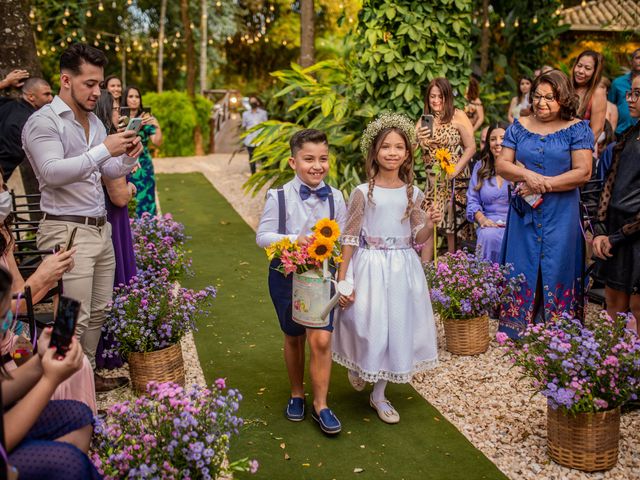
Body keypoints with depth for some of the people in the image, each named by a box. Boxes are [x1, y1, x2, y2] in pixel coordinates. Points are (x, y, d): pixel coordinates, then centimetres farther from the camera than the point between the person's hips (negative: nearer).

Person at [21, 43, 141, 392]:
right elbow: (53, 172, -23)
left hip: (100, 228, 8)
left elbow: (108, 171, 19)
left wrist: (127, 157, -3)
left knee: (99, 310, 13)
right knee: (75, 319, -7)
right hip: (67, 231, -8)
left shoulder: (94, 121, 15)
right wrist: (104, 150, -28)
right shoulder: (43, 122, -9)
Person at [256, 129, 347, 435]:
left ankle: (320, 405, 10)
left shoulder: (335, 198, -2)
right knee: (293, 338, 15)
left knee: (321, 340, -8)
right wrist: (293, 240, -23)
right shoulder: (279, 197, -10)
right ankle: (296, 395, 37)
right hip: (287, 274, -1)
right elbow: (262, 236, -9)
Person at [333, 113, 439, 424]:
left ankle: (379, 395, 26)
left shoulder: (412, 194, 3)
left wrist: (430, 224, -14)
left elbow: (417, 239, 7)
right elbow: (349, 238, -6)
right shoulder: (363, 192, -7)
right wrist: (342, 280, -8)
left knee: (397, 326, 8)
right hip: (370, 267, -3)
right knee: (368, 326, 1)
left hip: (402, 268, 3)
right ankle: (358, 367, 38)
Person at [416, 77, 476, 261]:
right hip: (432, 181, 3)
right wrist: (417, 138, -20)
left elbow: (471, 147, -7)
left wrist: (455, 171, -14)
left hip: (454, 179, -3)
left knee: (453, 226, 2)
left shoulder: (458, 116, -6)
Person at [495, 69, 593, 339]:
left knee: (557, 269, 3)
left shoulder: (577, 129, -2)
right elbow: (501, 165, 3)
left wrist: (543, 184, -15)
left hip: (561, 215, -3)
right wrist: (528, 175, -15)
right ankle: (516, 332, 18)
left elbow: (583, 173, -10)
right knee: (521, 269, 7)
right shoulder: (519, 127, 8)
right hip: (524, 213, 3)